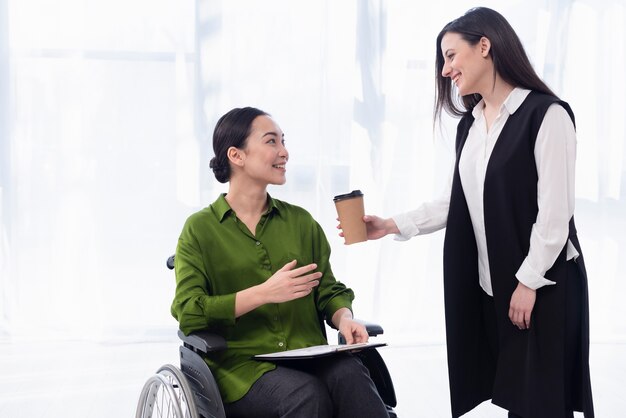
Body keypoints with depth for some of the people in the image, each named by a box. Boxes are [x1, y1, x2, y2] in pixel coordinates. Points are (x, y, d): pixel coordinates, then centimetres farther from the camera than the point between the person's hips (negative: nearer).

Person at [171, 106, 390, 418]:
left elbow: (328, 291, 16)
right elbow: (188, 313, -5)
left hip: (309, 357, 4)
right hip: (241, 363, -3)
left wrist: (344, 318, -8)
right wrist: (263, 293, -14)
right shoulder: (200, 229, 6)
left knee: (350, 375, -31)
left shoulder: (301, 221, 18)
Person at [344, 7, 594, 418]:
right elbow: (456, 202, 11)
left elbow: (555, 209, -15)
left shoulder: (546, 114, -12)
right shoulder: (470, 124, 12)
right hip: (489, 281, 7)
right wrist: (394, 225, 1)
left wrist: (529, 281, -16)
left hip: (544, 283, -7)